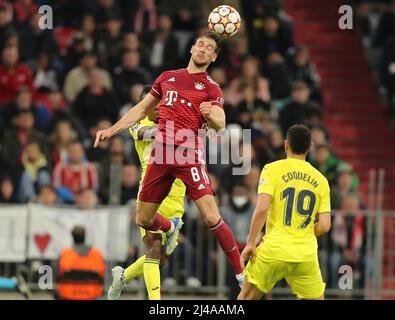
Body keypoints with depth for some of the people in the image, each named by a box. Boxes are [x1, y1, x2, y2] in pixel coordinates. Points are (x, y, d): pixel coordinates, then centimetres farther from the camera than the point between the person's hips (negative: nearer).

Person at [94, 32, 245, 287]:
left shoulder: (211, 88, 3)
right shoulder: (168, 78, 16)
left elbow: (220, 125, -9)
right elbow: (142, 110, 25)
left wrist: (210, 114, -32)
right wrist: (112, 130, 19)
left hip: (189, 154, -4)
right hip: (161, 153, 4)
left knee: (211, 217, -18)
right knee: (143, 219, 9)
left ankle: (241, 274, -10)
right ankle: (171, 228, 44)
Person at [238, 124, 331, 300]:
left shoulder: (273, 169, 0)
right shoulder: (320, 179, 9)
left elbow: (261, 208, -12)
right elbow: (324, 225, 4)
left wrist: (251, 243, -5)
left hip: (274, 250, -2)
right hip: (306, 255, 2)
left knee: (246, 297, 13)